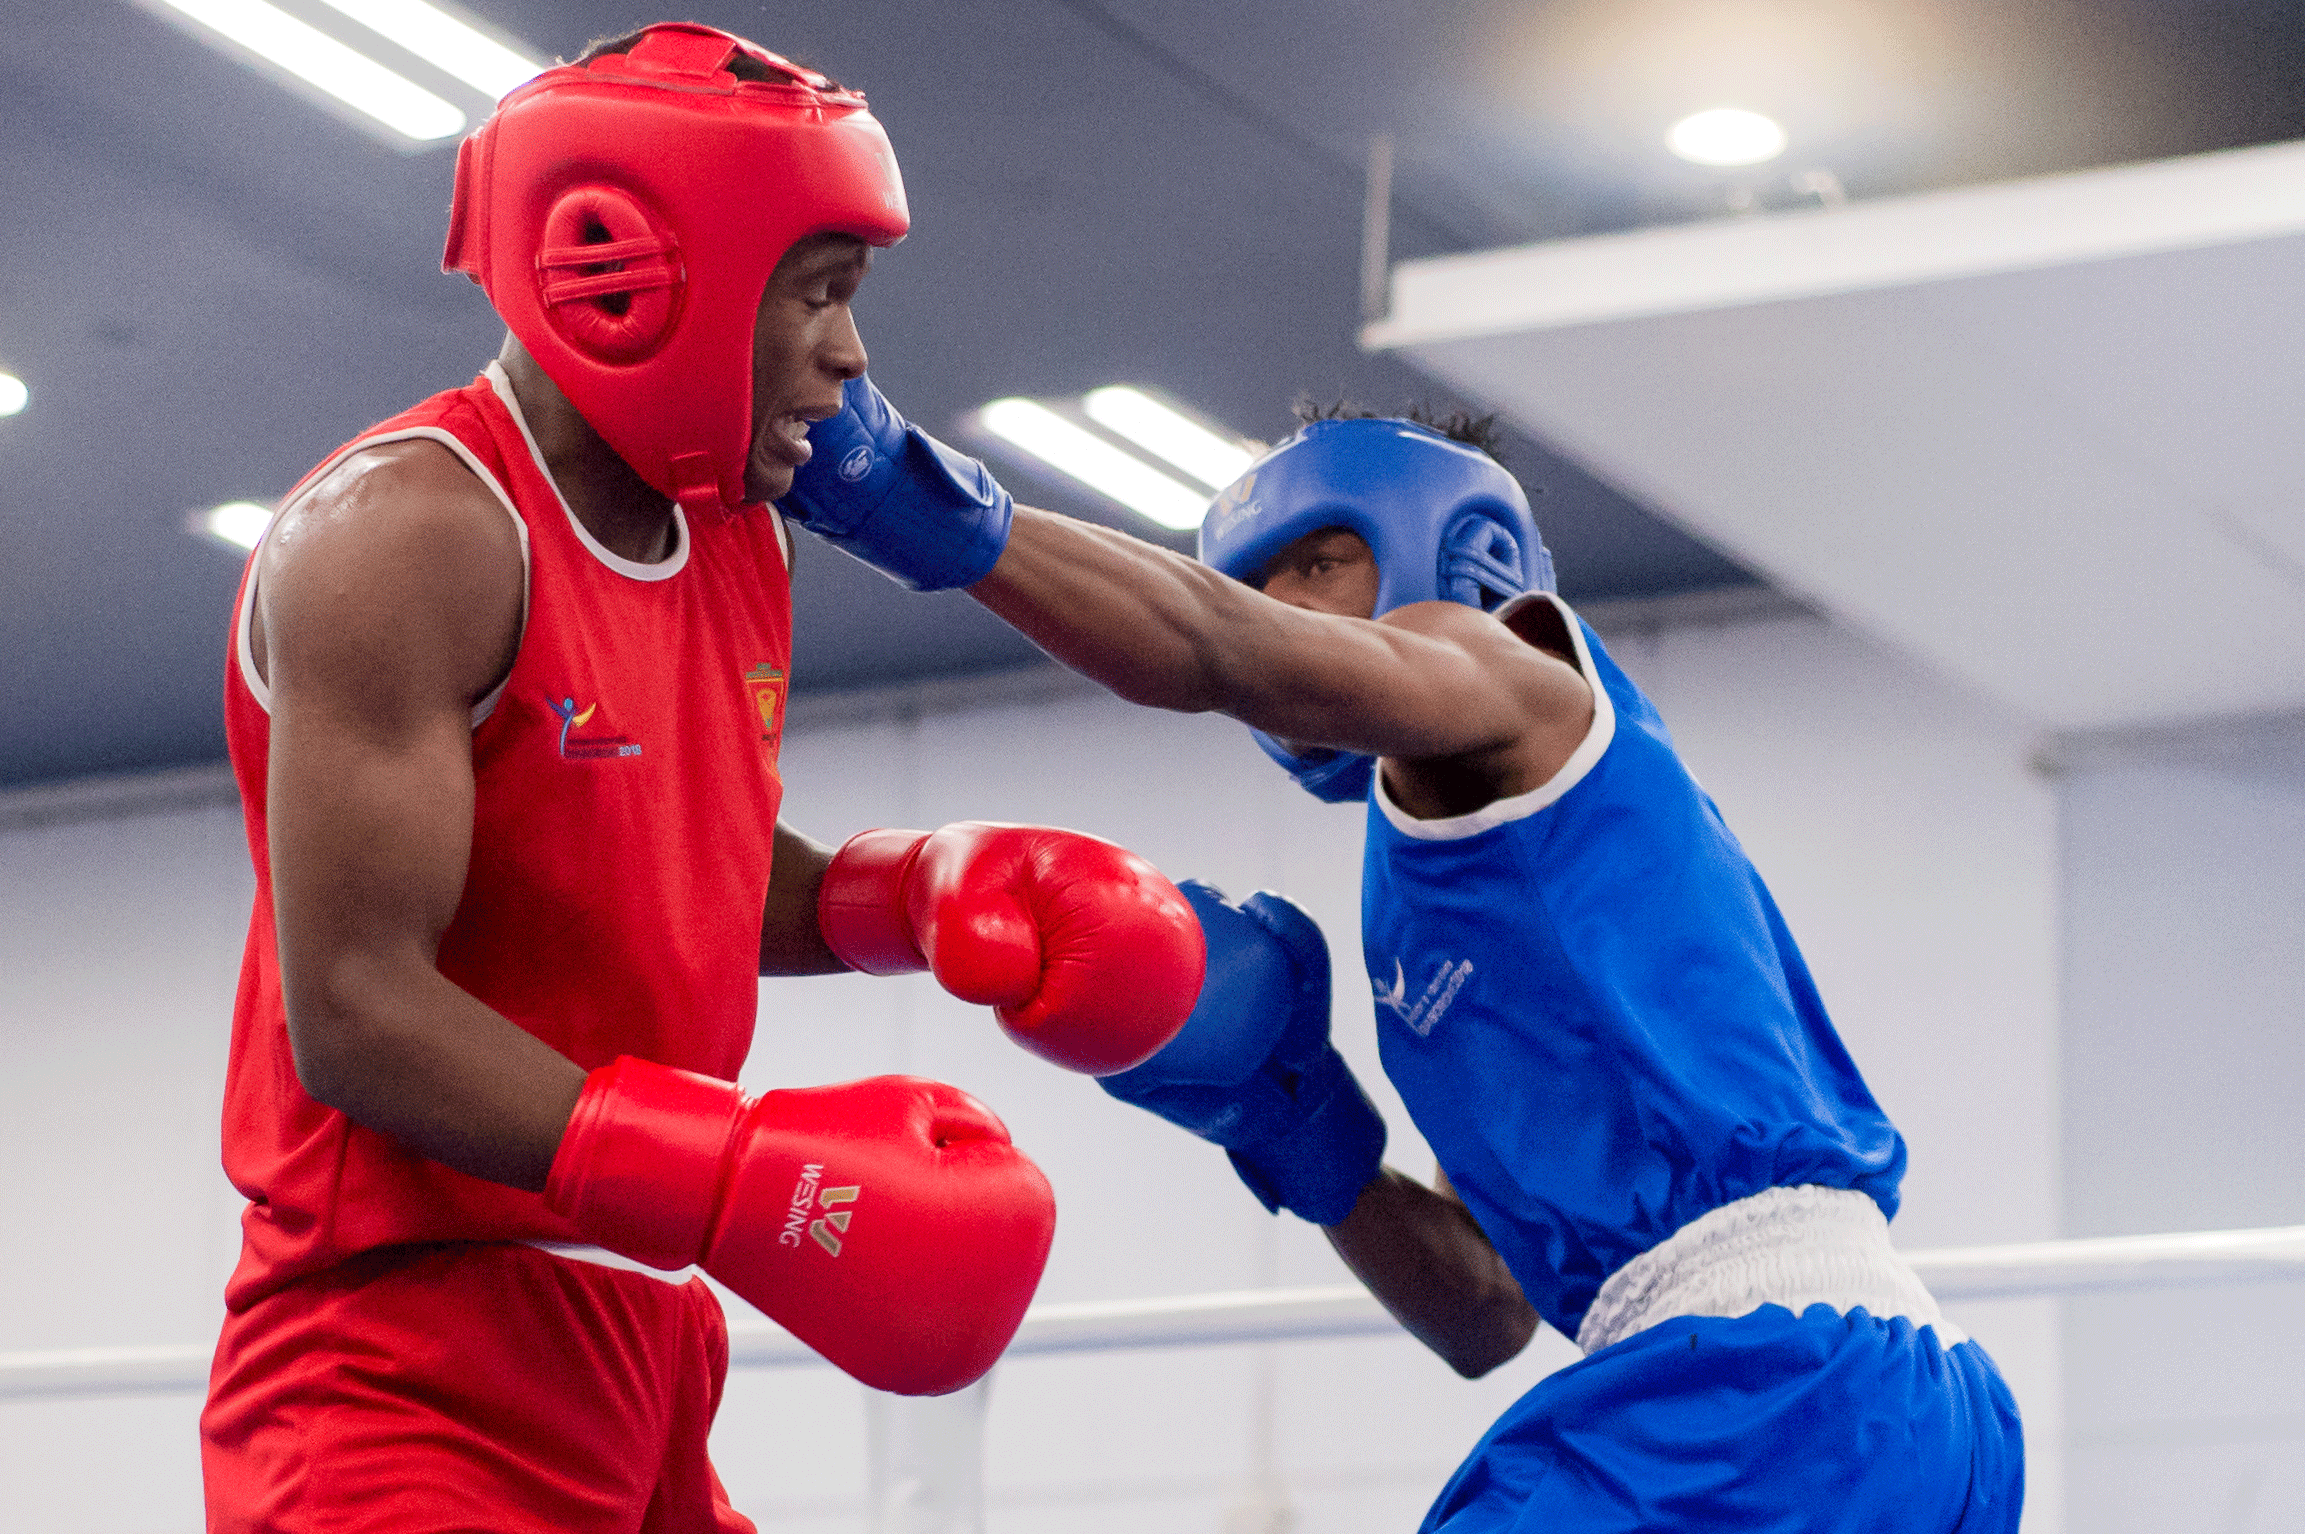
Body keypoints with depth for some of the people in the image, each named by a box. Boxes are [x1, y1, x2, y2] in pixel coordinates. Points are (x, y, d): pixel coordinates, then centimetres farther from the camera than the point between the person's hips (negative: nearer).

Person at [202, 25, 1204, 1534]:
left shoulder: (739, 543, 13)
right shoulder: (415, 529, -16)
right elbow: (355, 1013, -21)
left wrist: (932, 887, 4)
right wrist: (748, 1180, -28)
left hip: (638, 1346, 9)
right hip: (418, 1375, -9)